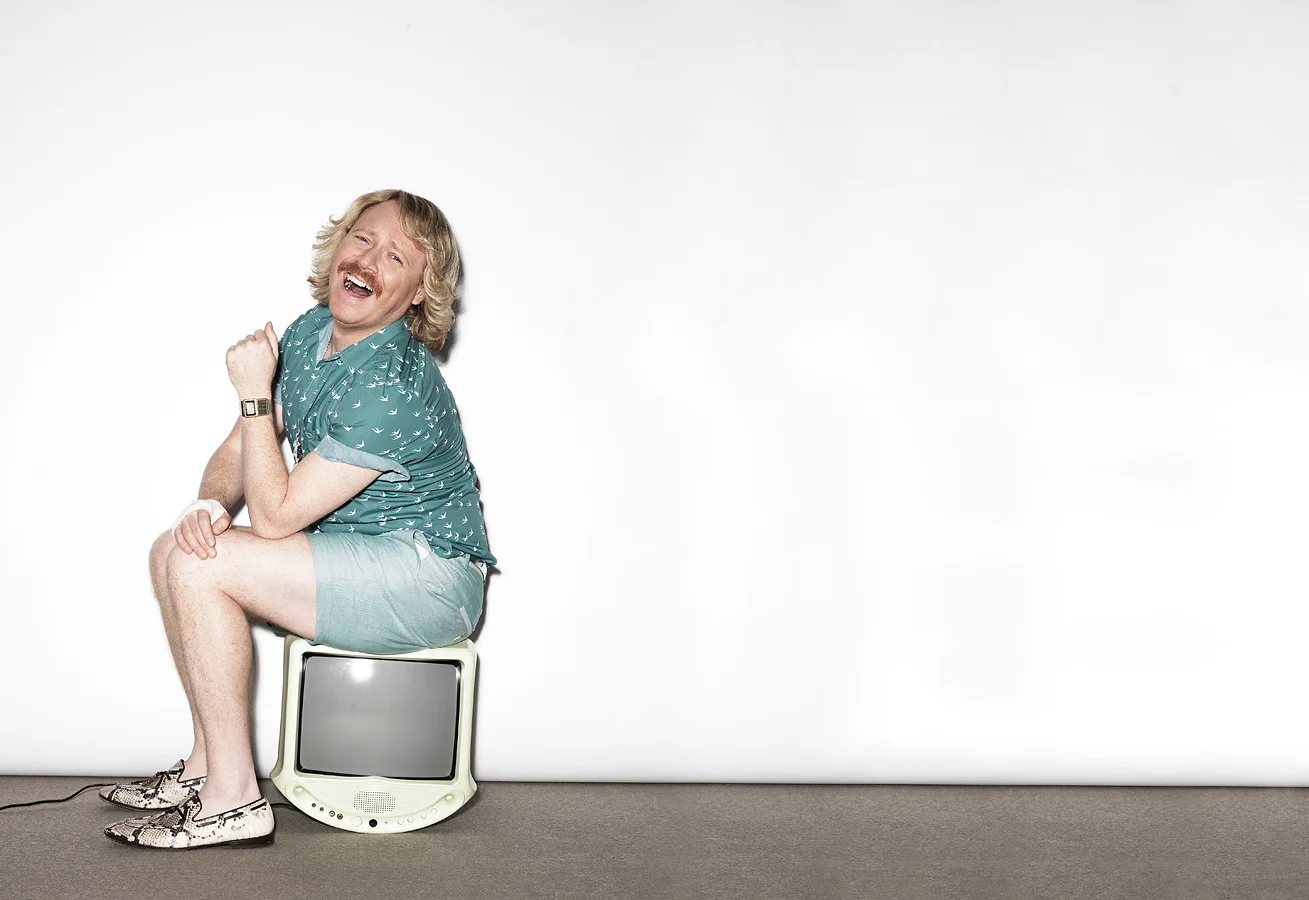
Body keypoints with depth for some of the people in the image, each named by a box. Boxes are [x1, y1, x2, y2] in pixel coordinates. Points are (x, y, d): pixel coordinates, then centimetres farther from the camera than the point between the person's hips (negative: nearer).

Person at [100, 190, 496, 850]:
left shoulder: (393, 387, -26)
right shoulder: (310, 333, 3)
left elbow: (275, 517, -22)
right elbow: (239, 451, 8)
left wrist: (255, 393, -19)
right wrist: (210, 505, -14)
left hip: (427, 581, -10)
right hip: (357, 556, 10)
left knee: (201, 568, -20)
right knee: (174, 552, 8)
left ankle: (233, 800, -11)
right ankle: (206, 765, 14)